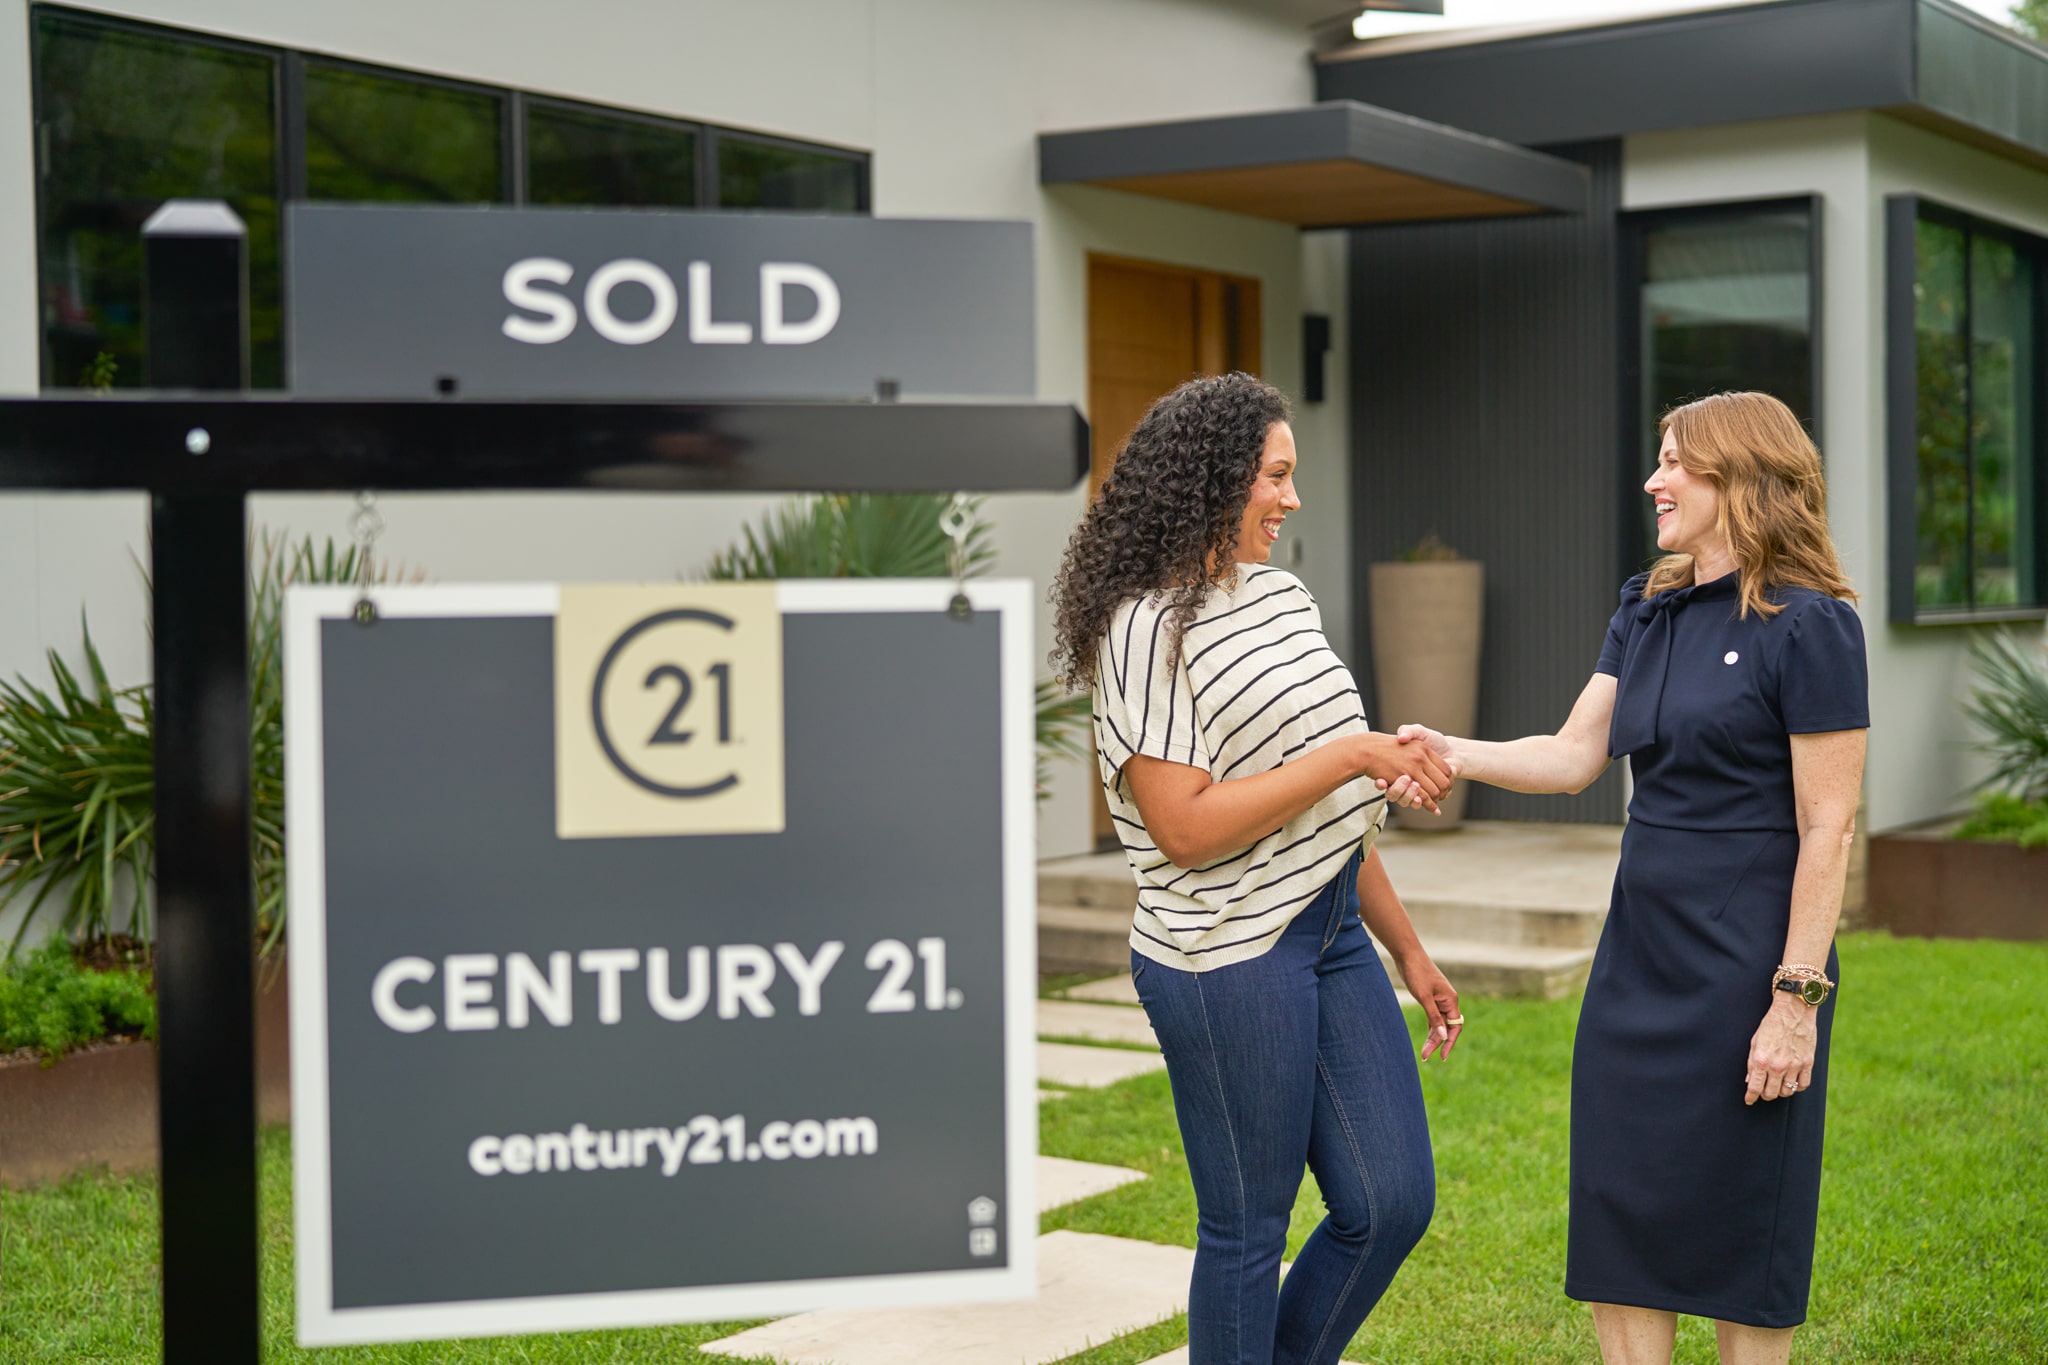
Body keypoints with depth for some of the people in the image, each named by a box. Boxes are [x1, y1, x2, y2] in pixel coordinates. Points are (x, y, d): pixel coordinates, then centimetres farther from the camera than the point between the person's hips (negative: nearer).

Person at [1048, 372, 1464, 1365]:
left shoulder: (1280, 595, 13)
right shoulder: (1148, 626, -14)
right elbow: (1184, 828, -21)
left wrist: (1407, 949, 19)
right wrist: (1351, 756, -19)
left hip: (1331, 935, 8)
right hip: (1229, 962, -8)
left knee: (1393, 1203, 8)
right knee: (1248, 1230, 3)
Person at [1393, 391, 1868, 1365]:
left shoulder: (1808, 625, -12)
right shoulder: (1646, 609, 11)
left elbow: (1828, 829, -13)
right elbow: (1575, 754, 7)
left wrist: (1797, 1001, -16)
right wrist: (1452, 754, -10)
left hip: (1746, 959, -7)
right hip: (1639, 953, 7)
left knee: (1740, 1228, 4)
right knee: (1617, 1213, 9)